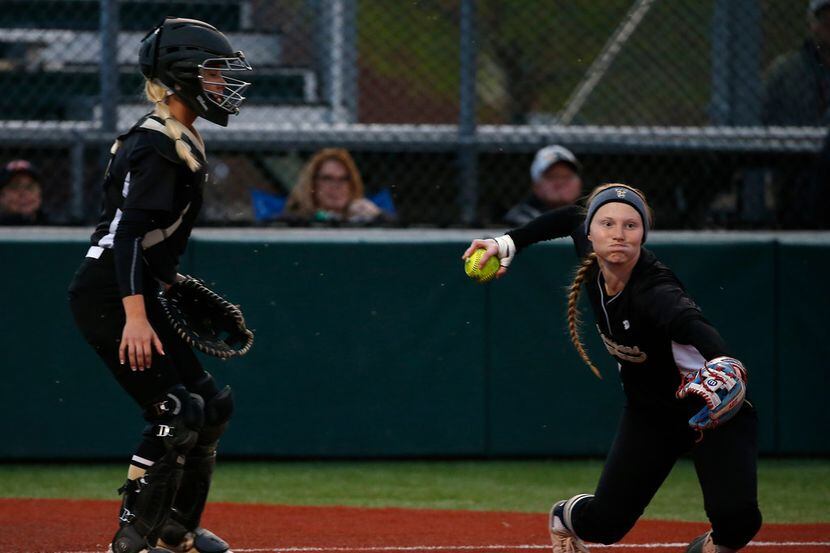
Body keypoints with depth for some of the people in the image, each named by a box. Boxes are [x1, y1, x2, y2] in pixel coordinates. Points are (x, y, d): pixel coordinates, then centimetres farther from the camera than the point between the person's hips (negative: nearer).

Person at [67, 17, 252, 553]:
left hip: (134, 297, 11)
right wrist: (135, 315, -32)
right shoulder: (157, 147, -17)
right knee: (177, 410, -16)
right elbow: (128, 232, -25)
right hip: (109, 299, -11)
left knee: (211, 404, 13)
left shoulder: (181, 141, 15)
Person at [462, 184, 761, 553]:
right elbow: (571, 218, 9)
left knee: (737, 518, -25)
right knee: (604, 522, -1)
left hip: (716, 413, -5)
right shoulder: (592, 258, -14)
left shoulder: (654, 290, -34)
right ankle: (565, 517, 36)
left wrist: (720, 363, -76)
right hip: (649, 414, 5)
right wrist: (508, 243, 4)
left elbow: (689, 322, -57)